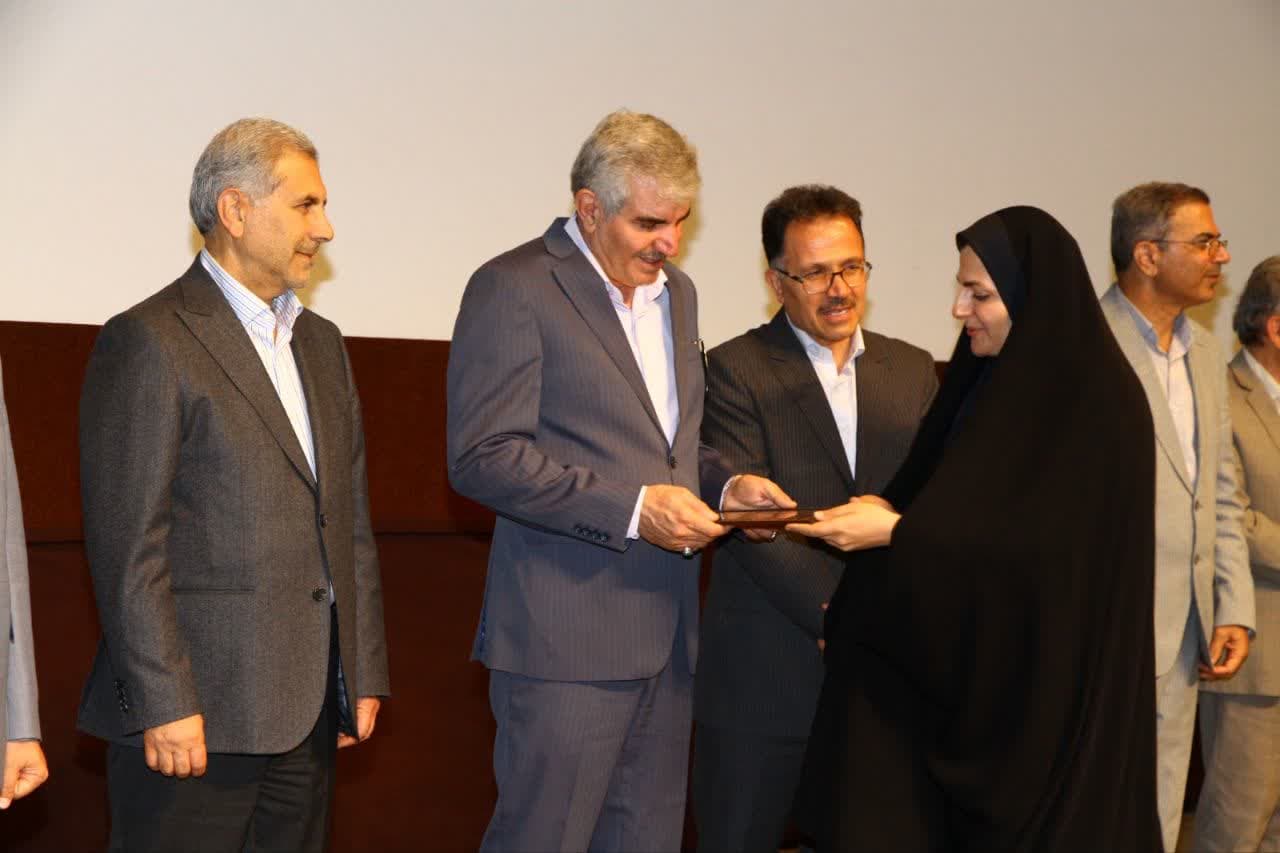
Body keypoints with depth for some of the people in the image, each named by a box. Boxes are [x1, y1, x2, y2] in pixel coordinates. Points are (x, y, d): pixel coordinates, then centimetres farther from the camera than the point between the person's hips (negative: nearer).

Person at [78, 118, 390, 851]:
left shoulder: (321, 343, 17)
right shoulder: (149, 343, -8)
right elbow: (129, 545, -13)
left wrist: (364, 673, 13)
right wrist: (164, 704, -17)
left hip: (308, 709, 7)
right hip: (196, 715, -7)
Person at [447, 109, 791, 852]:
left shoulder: (676, 291, 16)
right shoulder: (514, 289, -9)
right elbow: (482, 456, -16)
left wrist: (723, 484, 4)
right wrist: (630, 509, -20)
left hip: (666, 631, 8)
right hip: (567, 633, -7)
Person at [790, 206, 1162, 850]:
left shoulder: (1095, 400, -14)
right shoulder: (985, 379, 9)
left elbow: (1050, 547, -20)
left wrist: (896, 532, -22)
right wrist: (885, 509, -2)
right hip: (954, 666, 7)